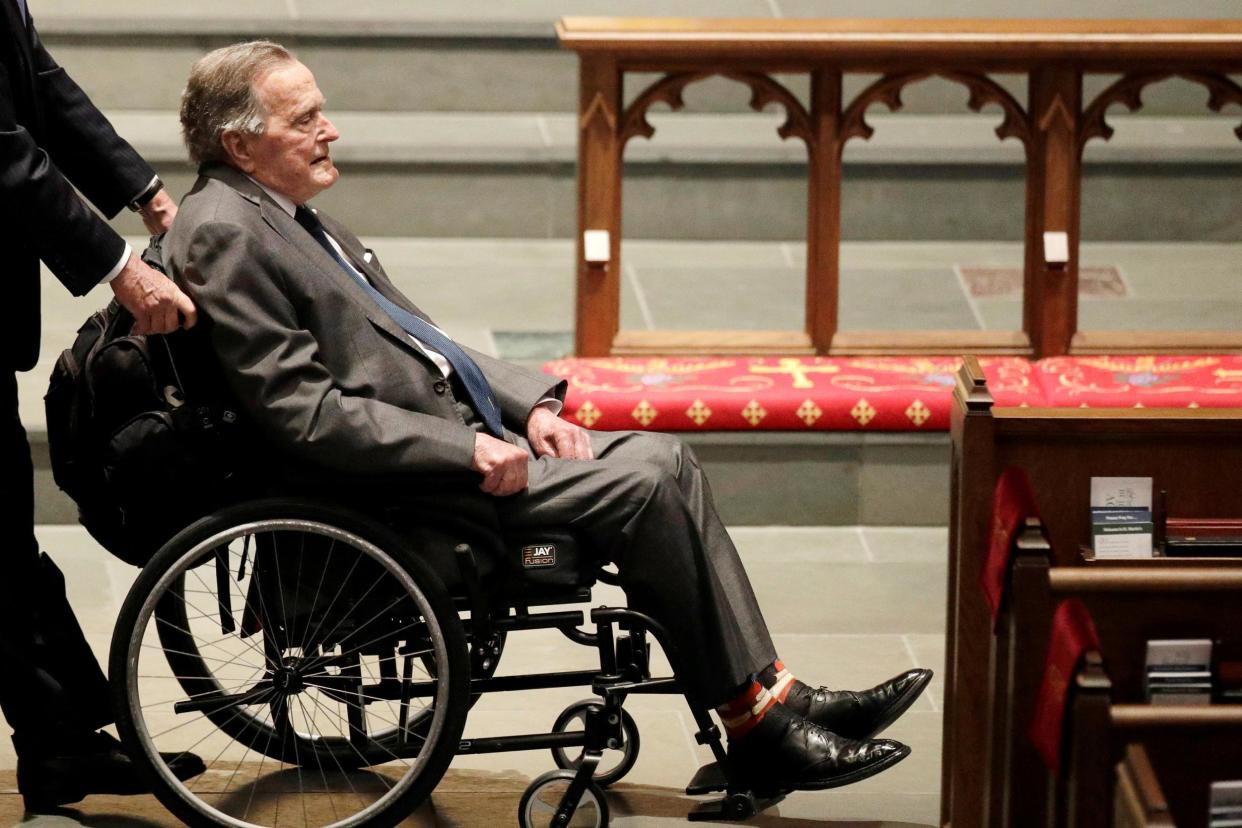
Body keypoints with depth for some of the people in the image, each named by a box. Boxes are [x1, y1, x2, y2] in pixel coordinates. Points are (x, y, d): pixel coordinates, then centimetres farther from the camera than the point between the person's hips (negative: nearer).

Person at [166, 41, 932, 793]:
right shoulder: (224, 235, -15)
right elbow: (303, 413, -21)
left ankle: (777, 699, -3)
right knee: (643, 483, -17)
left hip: (460, 434, 10)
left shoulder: (288, 218, 16)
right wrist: (468, 449, -20)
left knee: (665, 459, -1)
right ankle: (759, 725, -8)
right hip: (400, 489, -10)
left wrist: (530, 403, 6)